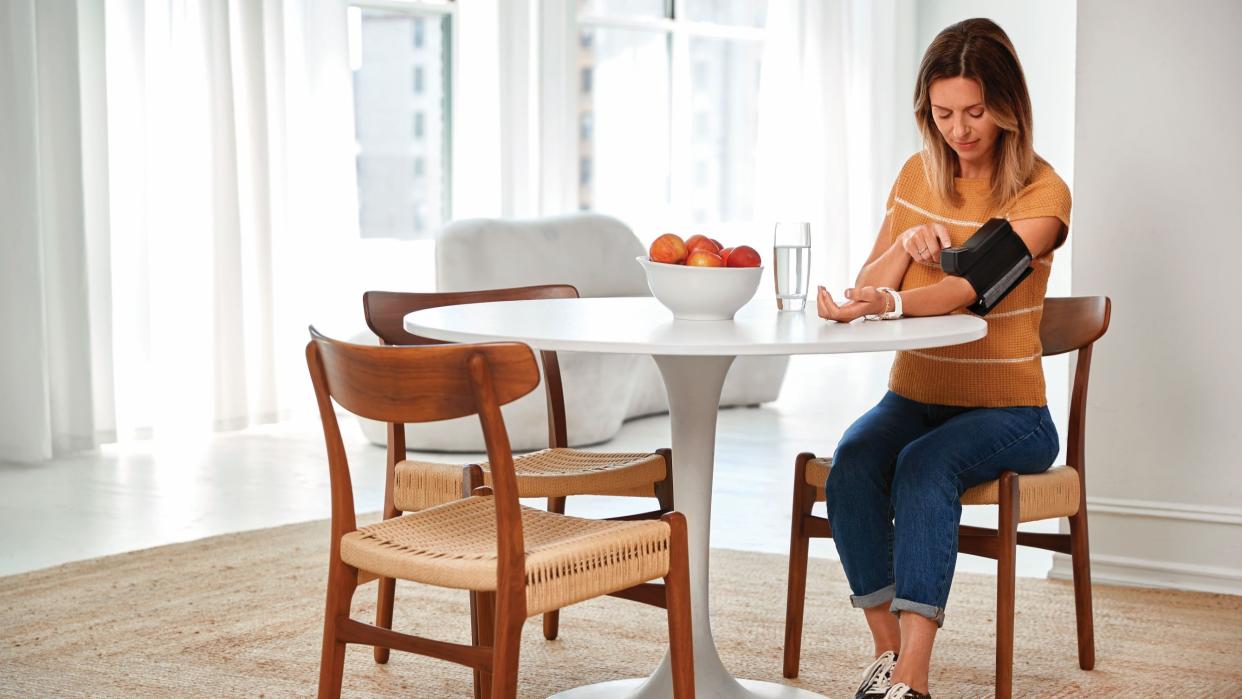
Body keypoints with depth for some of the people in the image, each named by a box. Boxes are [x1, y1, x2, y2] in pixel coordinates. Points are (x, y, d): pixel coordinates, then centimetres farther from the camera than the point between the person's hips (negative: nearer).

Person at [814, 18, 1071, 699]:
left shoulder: (1041, 193, -8)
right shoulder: (918, 176, 8)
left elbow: (970, 286, -24)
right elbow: (869, 289, 7)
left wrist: (889, 304, -42)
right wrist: (905, 243, -13)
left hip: (1006, 410, -4)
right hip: (914, 397, 4)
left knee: (925, 465, -35)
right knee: (851, 465, -28)